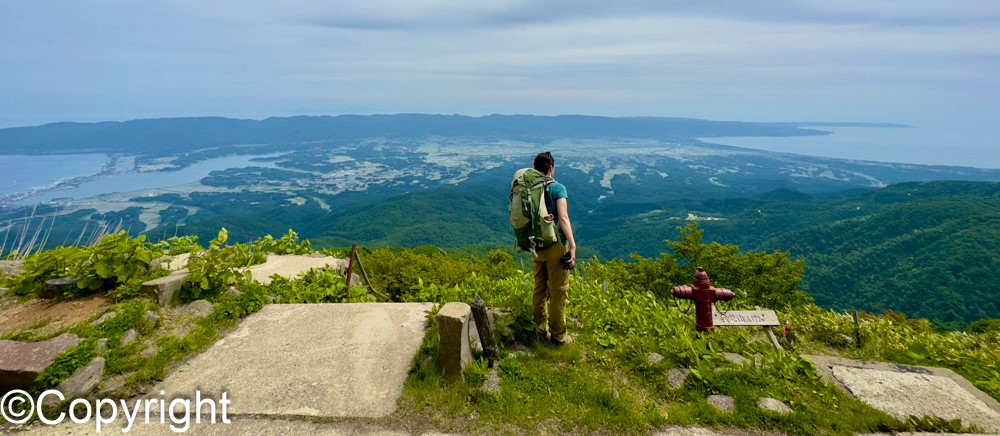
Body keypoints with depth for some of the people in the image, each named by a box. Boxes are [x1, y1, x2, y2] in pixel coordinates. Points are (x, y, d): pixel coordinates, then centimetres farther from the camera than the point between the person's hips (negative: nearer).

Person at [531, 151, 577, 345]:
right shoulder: (558, 188, -11)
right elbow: (563, 218, -23)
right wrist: (573, 246, -25)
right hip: (555, 246, -5)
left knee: (540, 290, 16)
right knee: (558, 292, 6)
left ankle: (542, 330, 28)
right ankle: (559, 335, 17)